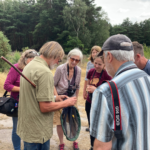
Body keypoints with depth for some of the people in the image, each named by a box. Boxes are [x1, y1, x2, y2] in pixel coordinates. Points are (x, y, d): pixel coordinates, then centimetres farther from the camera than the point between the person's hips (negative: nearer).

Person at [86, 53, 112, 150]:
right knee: (91, 126, 19)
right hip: (89, 102, 6)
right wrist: (88, 87, -5)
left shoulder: (106, 75, -18)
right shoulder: (91, 71, -2)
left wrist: (96, 90, -27)